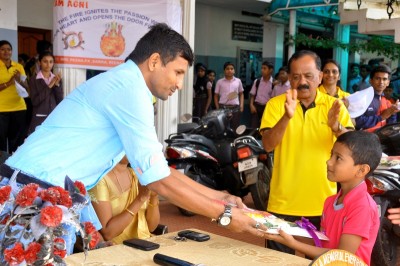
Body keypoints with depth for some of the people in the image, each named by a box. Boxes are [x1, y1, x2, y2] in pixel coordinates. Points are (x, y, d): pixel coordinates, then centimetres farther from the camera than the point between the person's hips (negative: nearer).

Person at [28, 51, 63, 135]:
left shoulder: (57, 79, 10)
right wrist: (49, 86, -13)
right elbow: (35, 101, -9)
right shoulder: (33, 80, 1)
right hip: (39, 119, -3)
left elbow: (60, 101, 3)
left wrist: (57, 85, -9)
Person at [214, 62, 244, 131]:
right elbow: (216, 96, 7)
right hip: (223, 107, -1)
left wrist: (241, 105, 4)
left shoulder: (238, 81, 7)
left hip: (235, 107, 1)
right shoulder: (220, 82, 3)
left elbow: (241, 94, 15)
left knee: (235, 128, 5)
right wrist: (217, 108, 0)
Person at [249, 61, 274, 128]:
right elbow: (252, 94, 6)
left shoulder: (274, 83, -6)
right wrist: (251, 105, -4)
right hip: (257, 106, 2)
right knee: (254, 127, 0)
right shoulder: (257, 81, 3)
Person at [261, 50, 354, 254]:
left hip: (323, 204, 1)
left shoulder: (334, 106, 0)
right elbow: (268, 145, -16)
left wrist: (336, 126, -31)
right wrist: (287, 117, -32)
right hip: (283, 204, -1)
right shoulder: (276, 104, -4)